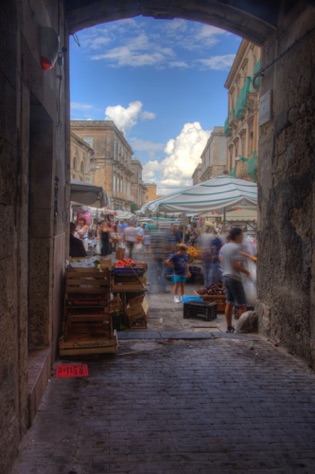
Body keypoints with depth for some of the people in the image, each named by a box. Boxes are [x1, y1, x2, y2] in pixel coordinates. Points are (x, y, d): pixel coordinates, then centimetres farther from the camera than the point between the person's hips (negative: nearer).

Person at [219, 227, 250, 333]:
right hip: (234, 278, -9)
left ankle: (229, 327, 20)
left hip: (226, 277, 9)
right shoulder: (236, 247, -16)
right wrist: (246, 271, -8)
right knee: (242, 305, -1)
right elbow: (237, 265, -21)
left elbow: (221, 260, 14)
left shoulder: (224, 247, 9)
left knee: (229, 303, 15)